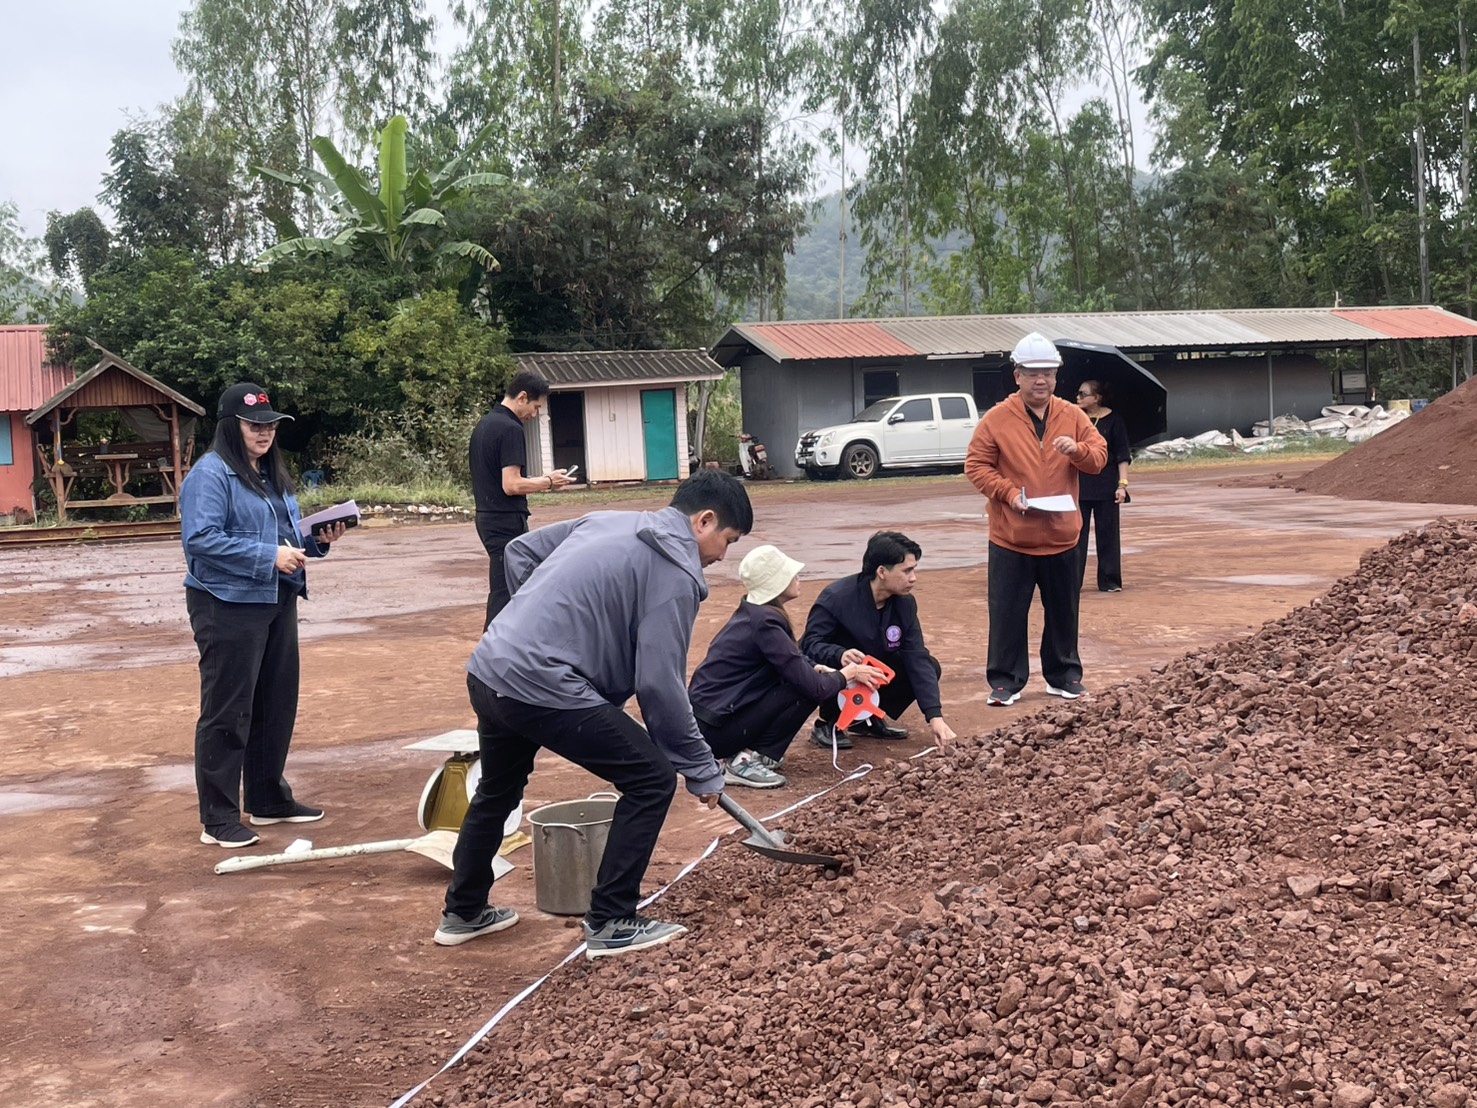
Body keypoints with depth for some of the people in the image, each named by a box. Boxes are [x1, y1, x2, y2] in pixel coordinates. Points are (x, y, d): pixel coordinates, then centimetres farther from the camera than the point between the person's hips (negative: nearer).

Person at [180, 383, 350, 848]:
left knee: (277, 706, 15)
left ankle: (269, 800, 29)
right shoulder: (211, 474, -11)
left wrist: (316, 541, 2)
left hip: (278, 603, 9)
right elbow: (201, 538, -22)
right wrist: (268, 557, -23)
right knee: (227, 714, -4)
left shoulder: (273, 475, 16)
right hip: (228, 606, -9)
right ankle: (219, 820, 3)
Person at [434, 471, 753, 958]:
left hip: (487, 671, 9)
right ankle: (610, 924, 6)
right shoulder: (675, 573, -8)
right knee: (652, 779, 2)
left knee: (497, 790, 30)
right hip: (545, 688, -9)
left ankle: (463, 913, 44)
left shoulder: (608, 520, 17)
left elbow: (520, 551, 23)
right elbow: (660, 685, -12)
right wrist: (702, 770, -2)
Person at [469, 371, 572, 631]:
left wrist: (538, 482, 15)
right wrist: (548, 482, -9)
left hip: (488, 519, 10)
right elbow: (511, 485, -23)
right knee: (505, 594, -6)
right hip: (507, 522, -10)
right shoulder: (510, 429, -17)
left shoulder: (484, 425, 13)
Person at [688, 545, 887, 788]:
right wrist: (849, 673, 0)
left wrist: (815, 669, 5)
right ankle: (745, 762, -8)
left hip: (704, 719, 9)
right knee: (806, 692, -11)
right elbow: (814, 688, -18)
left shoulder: (750, 612, 9)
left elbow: (791, 665, 23)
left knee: (802, 680, 13)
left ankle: (738, 753, 11)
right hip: (714, 729, -9)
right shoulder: (765, 622, -19)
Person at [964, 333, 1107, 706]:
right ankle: (1005, 681, 10)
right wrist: (1008, 493, -17)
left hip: (1061, 536, 3)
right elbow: (976, 466, -4)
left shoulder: (1072, 416, 4)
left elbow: (1099, 456, 5)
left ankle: (1063, 676, 26)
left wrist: (1077, 449, -17)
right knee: (1007, 613, 1)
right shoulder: (997, 418, -4)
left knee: (1063, 611, 12)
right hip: (1011, 538, -3)